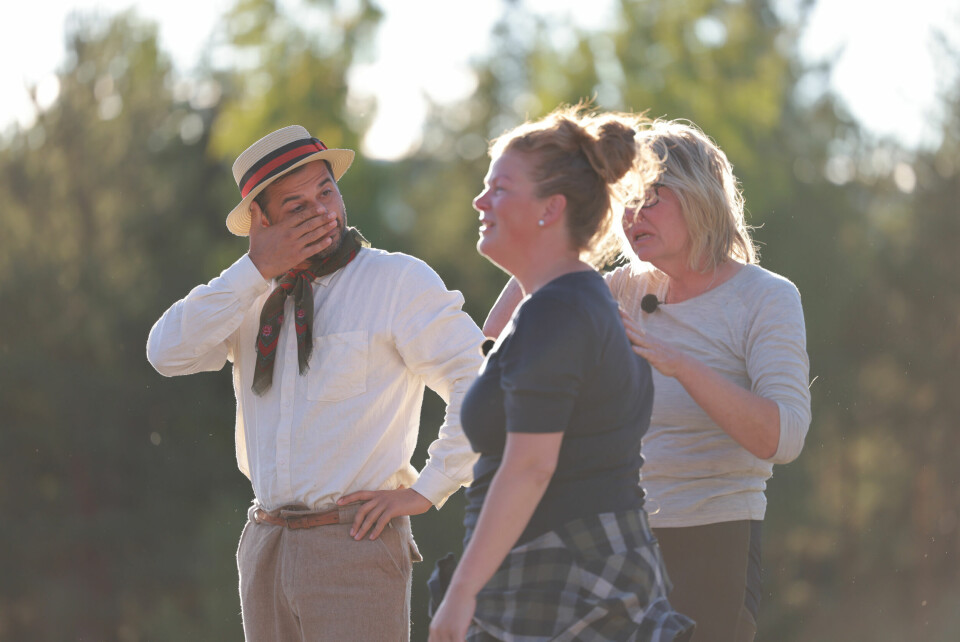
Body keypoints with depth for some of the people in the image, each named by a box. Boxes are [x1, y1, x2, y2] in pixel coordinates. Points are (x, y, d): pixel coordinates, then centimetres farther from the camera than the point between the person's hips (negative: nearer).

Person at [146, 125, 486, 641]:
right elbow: (168, 354, -2)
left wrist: (426, 489, -10)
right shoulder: (252, 294, 13)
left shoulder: (399, 281, -4)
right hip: (265, 545, 6)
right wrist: (256, 269, -6)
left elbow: (483, 383, -9)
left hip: (354, 540, -6)